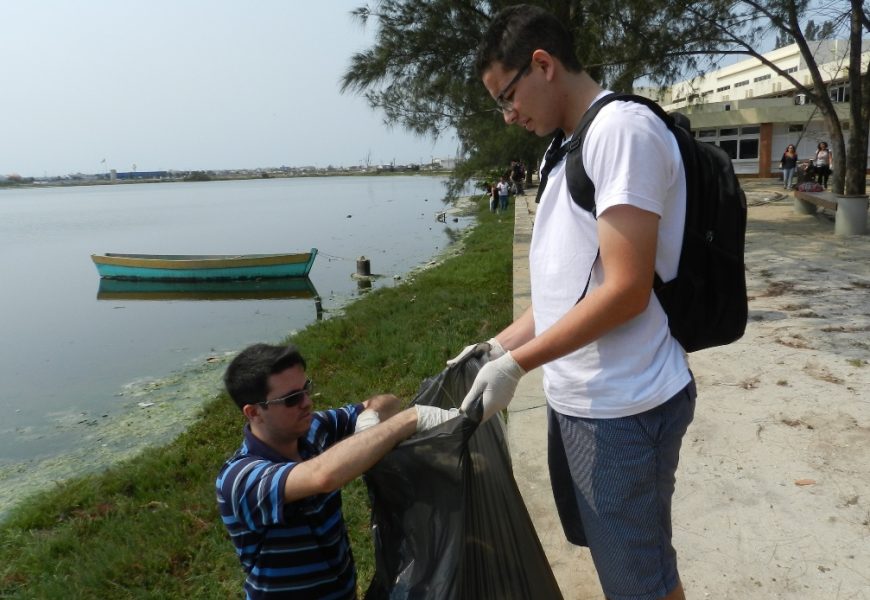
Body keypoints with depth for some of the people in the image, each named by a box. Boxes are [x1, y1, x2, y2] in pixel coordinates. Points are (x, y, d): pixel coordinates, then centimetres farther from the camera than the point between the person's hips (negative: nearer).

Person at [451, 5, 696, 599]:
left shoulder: (624, 128, -15)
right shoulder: (574, 149, 14)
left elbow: (625, 290, -22)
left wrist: (516, 364, -17)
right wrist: (497, 345, 10)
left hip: (622, 407, -9)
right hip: (576, 397, 9)